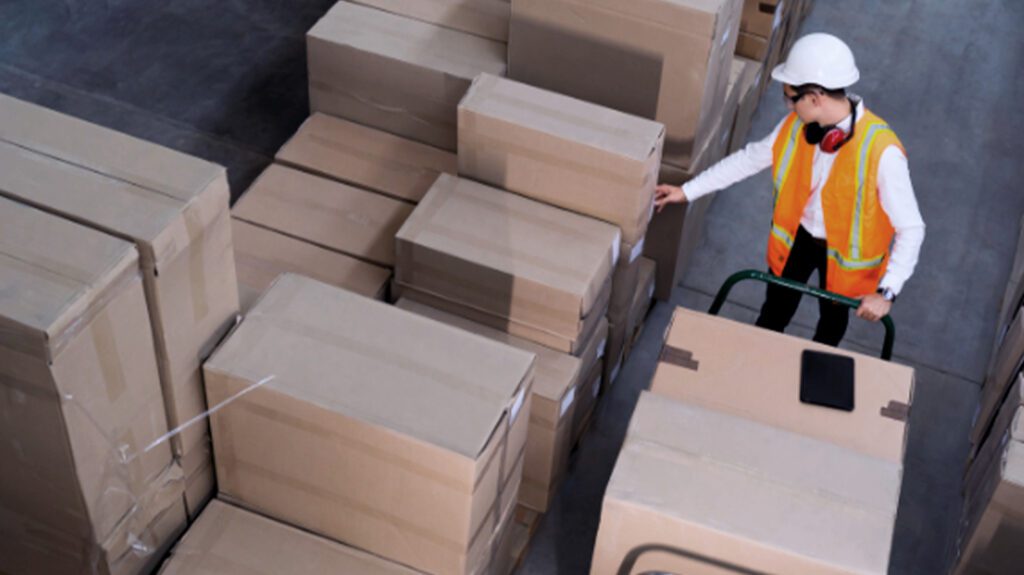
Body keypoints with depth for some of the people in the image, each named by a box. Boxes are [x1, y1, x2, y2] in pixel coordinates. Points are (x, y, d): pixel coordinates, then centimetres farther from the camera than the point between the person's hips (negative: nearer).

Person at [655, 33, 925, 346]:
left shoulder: (882, 151, -37)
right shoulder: (797, 125, -20)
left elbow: (911, 228, -30)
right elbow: (750, 158, -4)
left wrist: (887, 292, -35)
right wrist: (688, 191, -2)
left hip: (843, 250, -3)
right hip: (797, 235, 3)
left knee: (833, 319, 26)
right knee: (774, 314, 22)